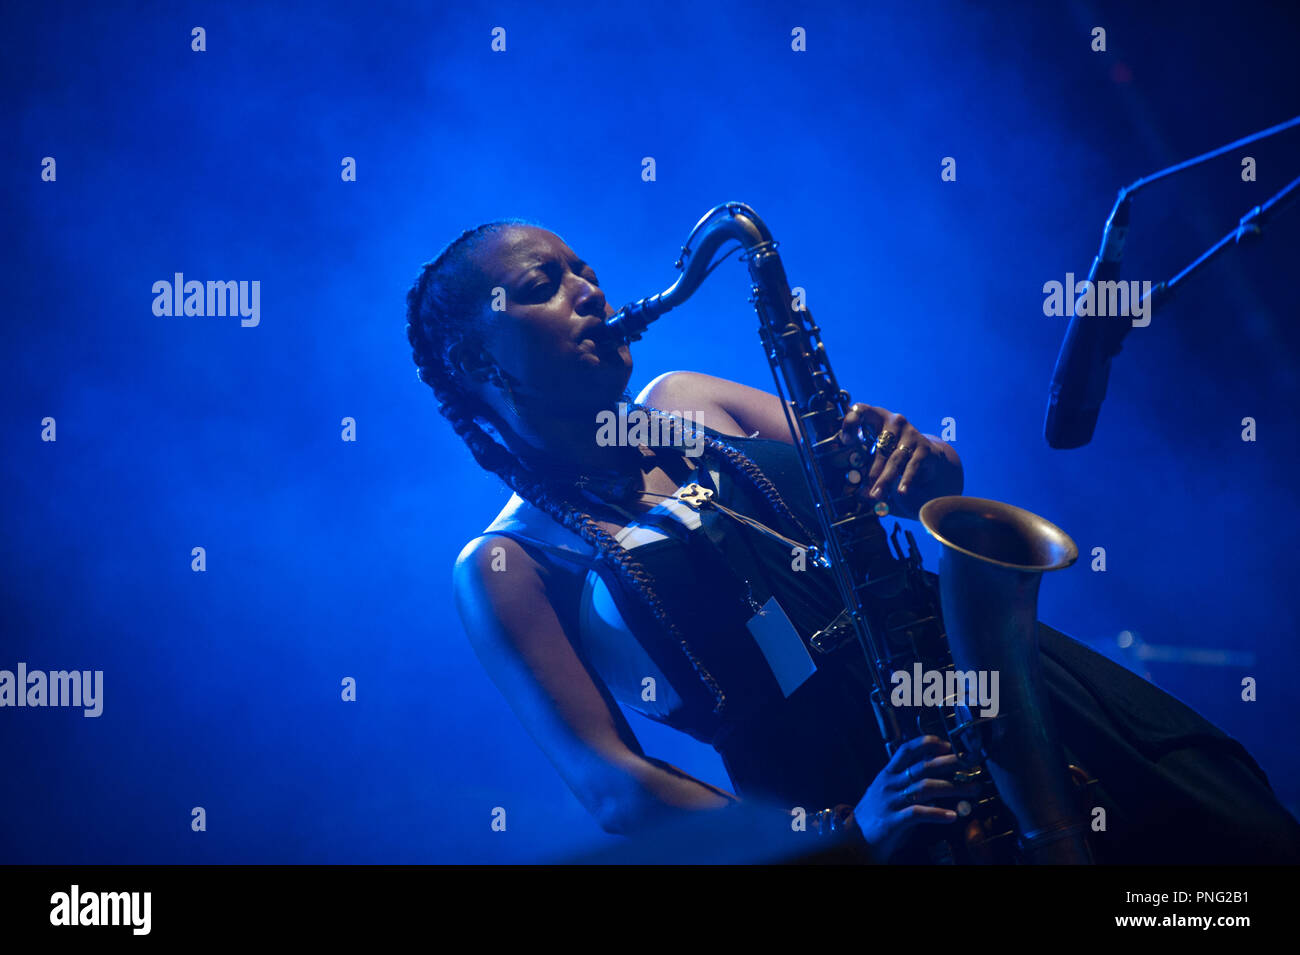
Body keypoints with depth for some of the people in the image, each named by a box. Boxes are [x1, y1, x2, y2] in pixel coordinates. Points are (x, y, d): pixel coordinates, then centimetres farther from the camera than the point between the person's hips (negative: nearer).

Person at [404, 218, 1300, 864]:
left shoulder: (686, 403, 16)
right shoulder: (507, 566, 2)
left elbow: (939, 482, 20)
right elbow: (611, 785, -10)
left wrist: (912, 452, -6)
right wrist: (838, 835, -23)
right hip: (835, 791, -4)